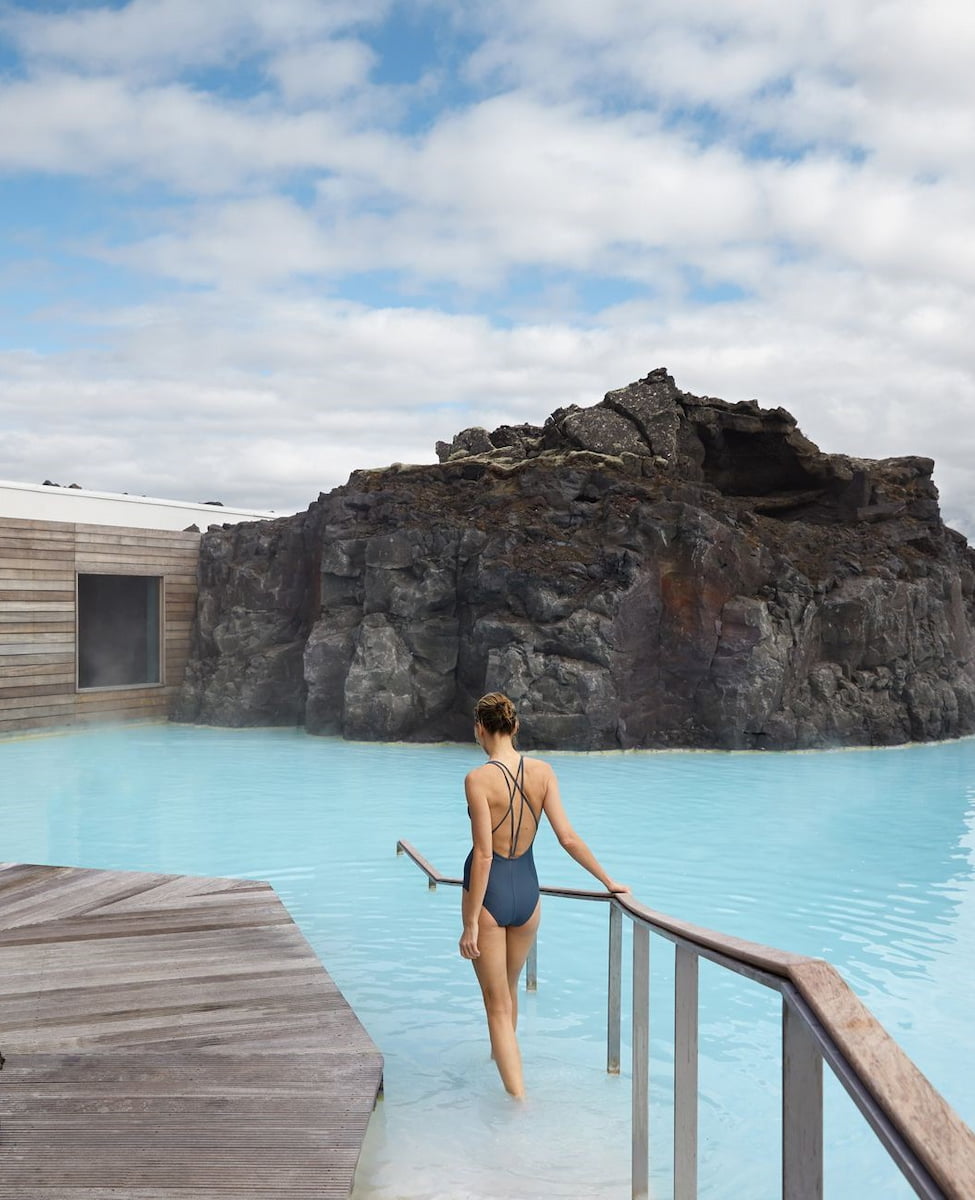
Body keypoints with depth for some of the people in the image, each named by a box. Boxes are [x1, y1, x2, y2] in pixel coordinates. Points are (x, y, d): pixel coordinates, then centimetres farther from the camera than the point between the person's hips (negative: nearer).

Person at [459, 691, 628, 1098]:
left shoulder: (479, 779, -18)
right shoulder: (542, 772, -5)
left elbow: (483, 854, -20)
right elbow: (568, 838, -6)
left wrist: (471, 923, -15)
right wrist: (608, 881, 6)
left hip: (488, 893, -5)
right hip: (526, 891, 5)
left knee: (497, 1004, 5)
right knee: (508, 988, 29)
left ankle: (519, 1098, -2)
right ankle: (500, 1056, 52)